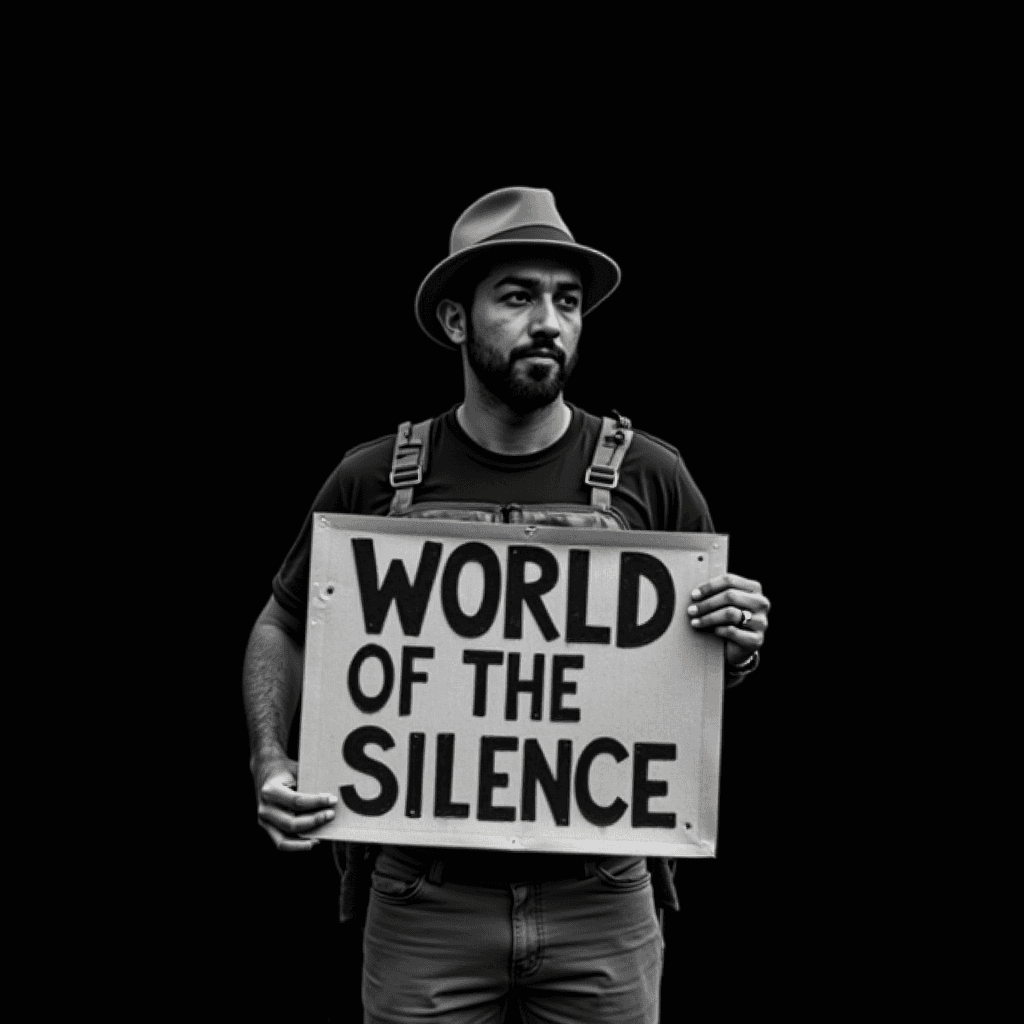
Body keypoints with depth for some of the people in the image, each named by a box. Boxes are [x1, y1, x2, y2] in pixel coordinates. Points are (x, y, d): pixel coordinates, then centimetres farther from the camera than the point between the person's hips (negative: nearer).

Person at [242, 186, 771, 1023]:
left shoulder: (649, 477, -1)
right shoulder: (376, 480, -1)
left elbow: (711, 657, 11)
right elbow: (282, 629, 12)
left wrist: (738, 648, -12)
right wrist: (269, 764, -4)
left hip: (599, 900, 0)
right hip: (423, 899, 0)